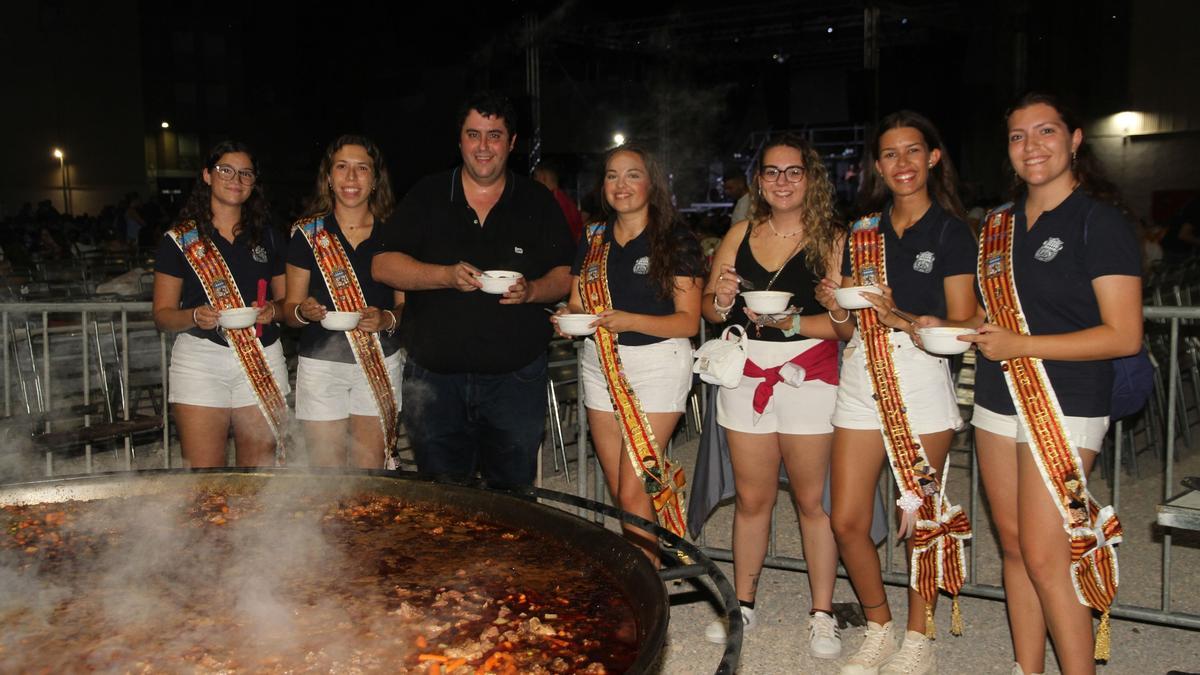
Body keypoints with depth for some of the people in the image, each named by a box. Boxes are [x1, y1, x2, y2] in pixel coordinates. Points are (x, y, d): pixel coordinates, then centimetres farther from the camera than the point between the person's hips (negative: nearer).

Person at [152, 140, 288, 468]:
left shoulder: (268, 238, 13)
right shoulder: (179, 240, 5)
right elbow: (162, 314, 3)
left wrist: (272, 310, -6)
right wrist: (195, 317, -17)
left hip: (263, 360, 3)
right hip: (201, 360, -2)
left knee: (260, 474, 3)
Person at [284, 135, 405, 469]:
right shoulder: (307, 233, 2)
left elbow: (405, 304, 8)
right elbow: (289, 309, 6)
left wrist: (388, 319, -14)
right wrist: (303, 312, -17)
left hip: (380, 364, 1)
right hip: (321, 364, -1)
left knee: (371, 472, 4)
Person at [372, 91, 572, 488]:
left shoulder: (538, 203, 6)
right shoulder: (426, 197, 5)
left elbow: (566, 274, 5)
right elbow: (382, 265, -1)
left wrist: (531, 290, -16)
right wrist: (446, 275, -17)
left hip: (515, 377, 0)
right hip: (433, 376, 1)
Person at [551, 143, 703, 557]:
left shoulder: (676, 240, -5)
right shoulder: (593, 240, 10)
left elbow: (688, 321, -9)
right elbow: (577, 304, 16)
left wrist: (629, 321, -23)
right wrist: (568, 319, -8)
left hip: (657, 364, -5)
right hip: (600, 365, 5)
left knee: (633, 491, -9)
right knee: (618, 491, 9)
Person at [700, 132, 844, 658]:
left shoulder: (831, 239, -2)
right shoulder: (741, 234, 9)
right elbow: (708, 309, 11)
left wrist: (790, 322, -22)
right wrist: (721, 299, -10)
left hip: (808, 375, -3)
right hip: (745, 375, 3)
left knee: (812, 499, 4)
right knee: (751, 498, 11)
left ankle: (822, 613, 19)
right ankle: (743, 603, 26)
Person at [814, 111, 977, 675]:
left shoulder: (951, 231, 0)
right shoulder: (862, 232, 13)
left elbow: (962, 327, -6)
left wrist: (903, 320, -22)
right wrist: (836, 307, -7)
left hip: (921, 379, -4)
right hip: (861, 378, 4)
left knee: (920, 519, 4)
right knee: (847, 521, 3)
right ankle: (878, 629, 24)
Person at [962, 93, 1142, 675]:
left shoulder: (1100, 221, -7)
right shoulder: (1000, 225, 13)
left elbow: (1124, 336, -13)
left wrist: (1020, 345, -19)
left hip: (1064, 408, -6)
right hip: (996, 403, 6)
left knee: (1045, 556, -7)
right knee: (1013, 545, 11)